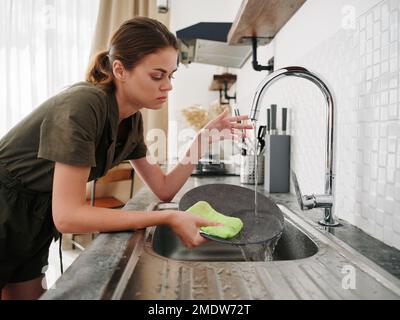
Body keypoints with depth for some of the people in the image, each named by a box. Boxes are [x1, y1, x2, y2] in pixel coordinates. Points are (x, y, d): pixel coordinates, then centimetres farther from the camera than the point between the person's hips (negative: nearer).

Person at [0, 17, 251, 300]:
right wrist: (168, 218, -32)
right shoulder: (84, 105, -29)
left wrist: (204, 138, -11)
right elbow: (67, 216, -31)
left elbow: (164, 189, -1)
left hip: (34, 223, 7)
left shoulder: (132, 120, -4)